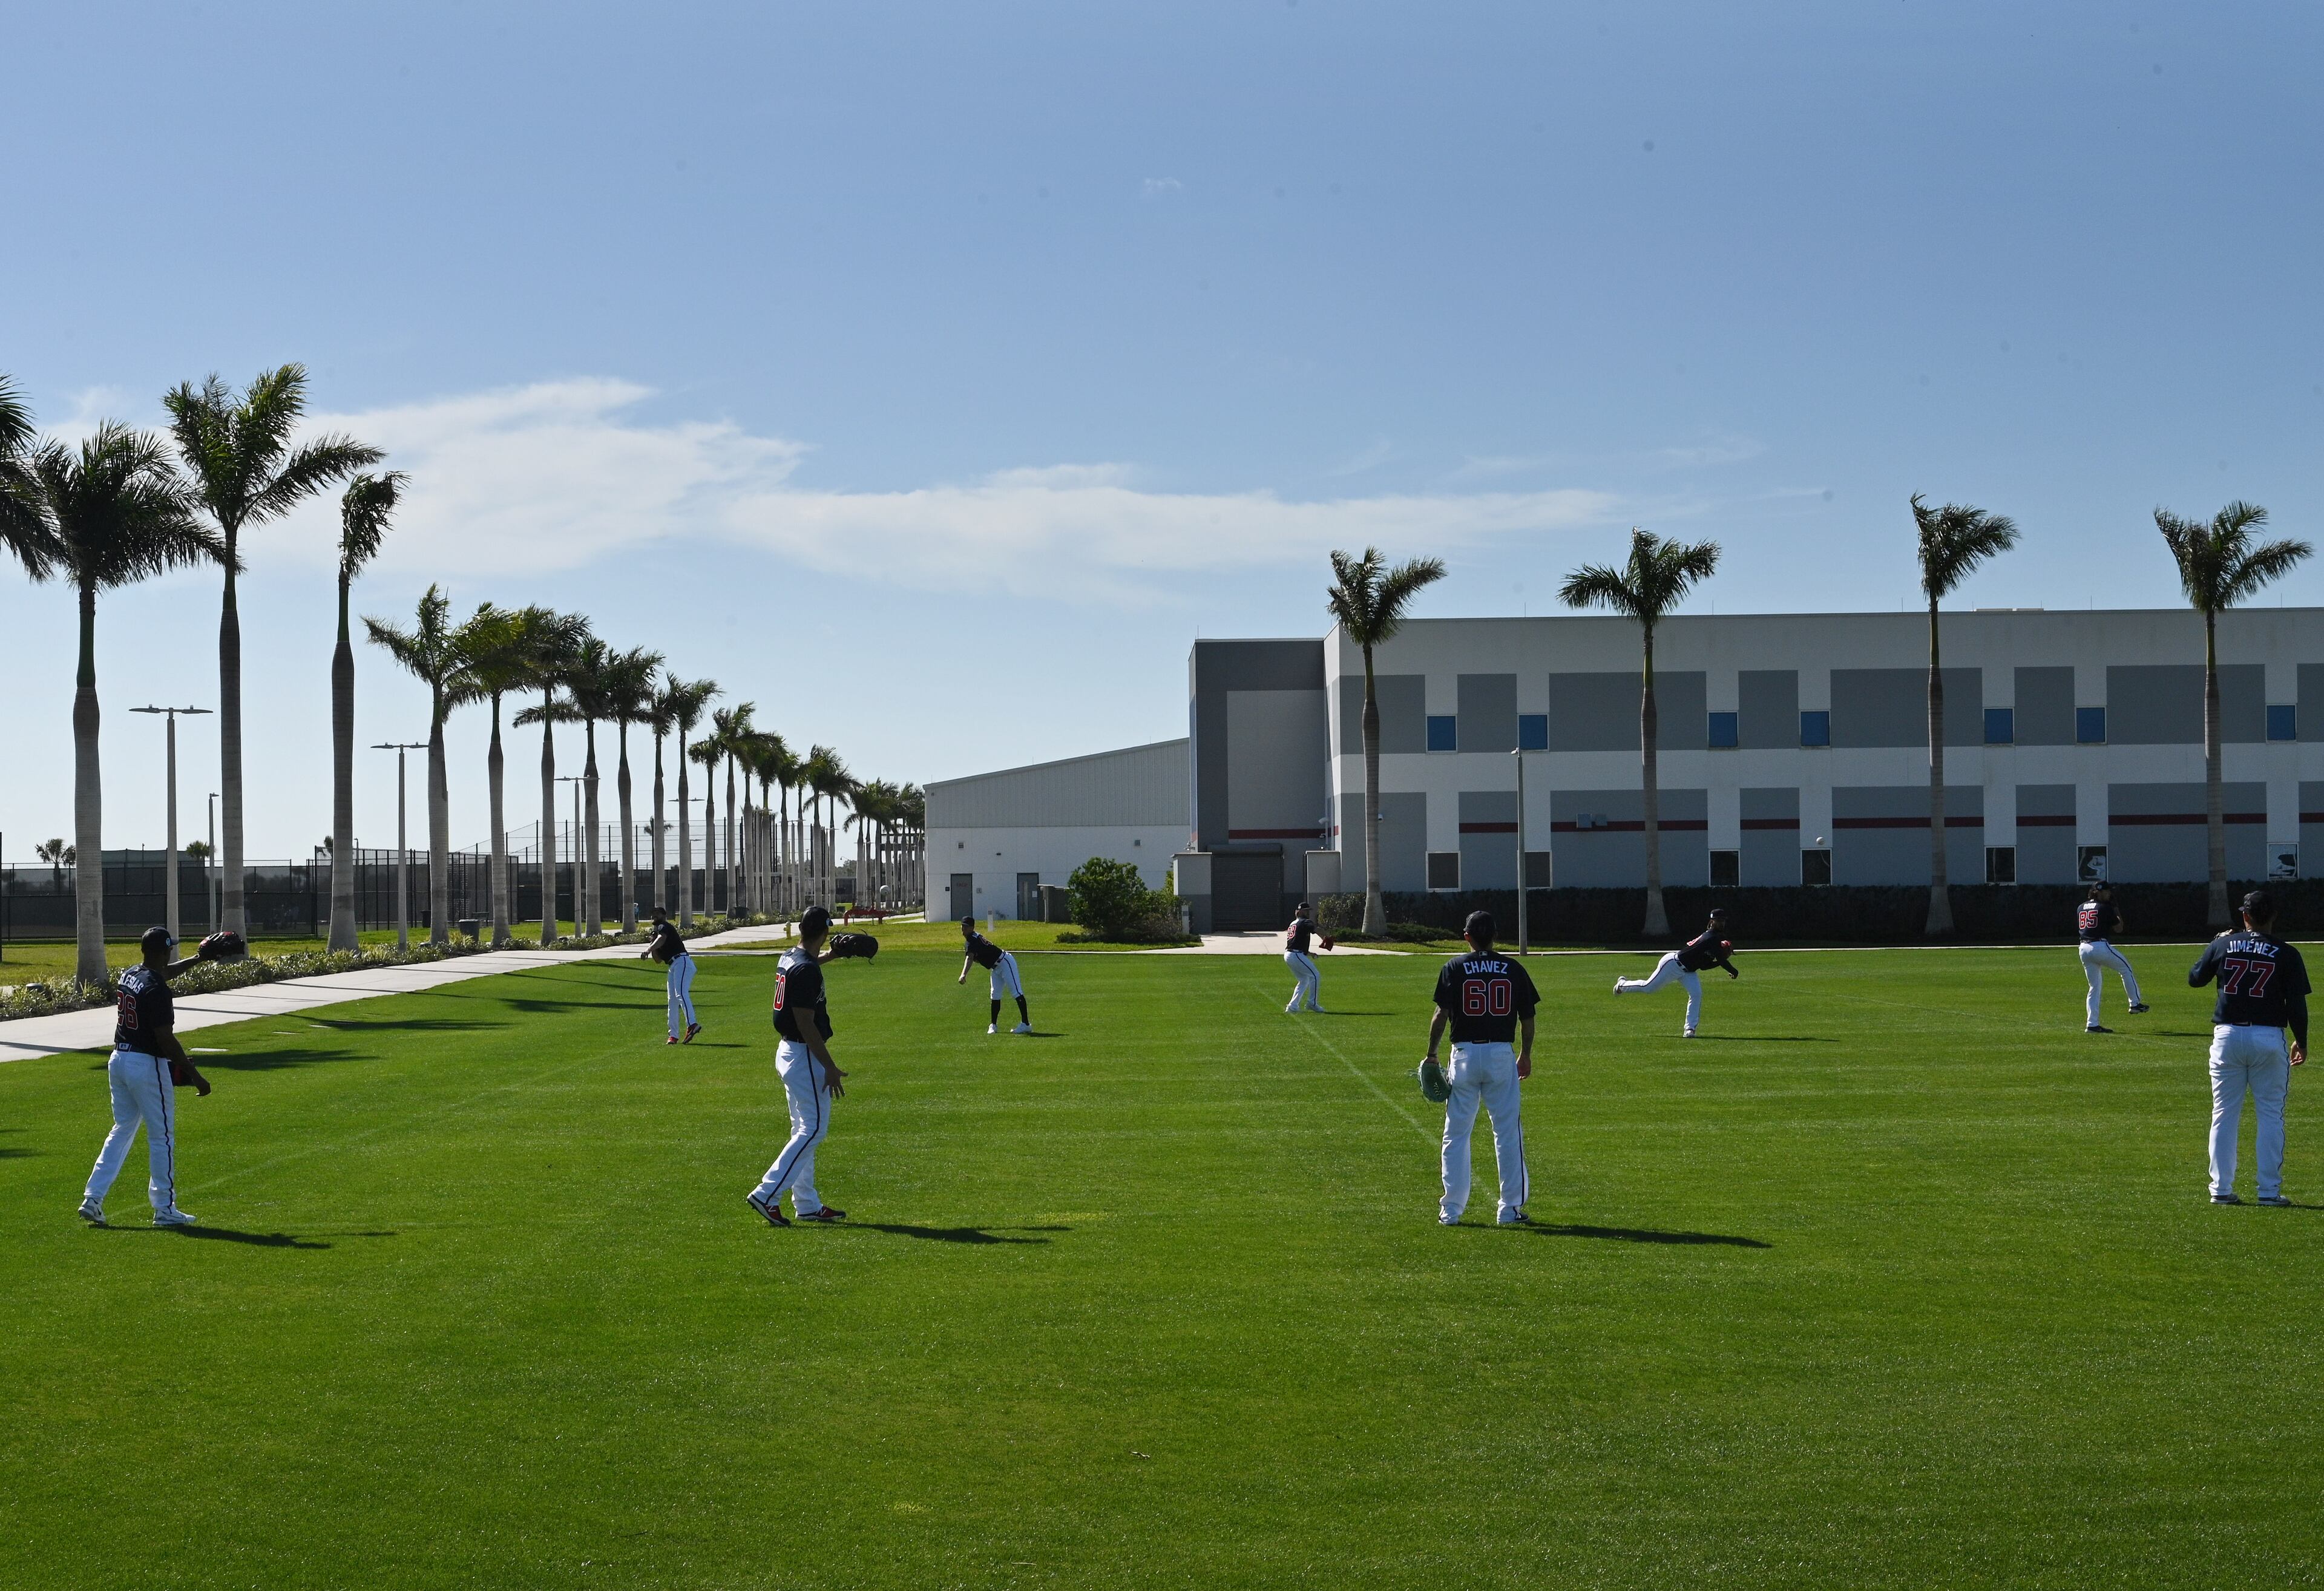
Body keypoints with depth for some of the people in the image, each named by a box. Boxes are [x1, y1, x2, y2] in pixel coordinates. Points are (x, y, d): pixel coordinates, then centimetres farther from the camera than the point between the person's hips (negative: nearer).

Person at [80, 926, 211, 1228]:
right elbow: (165, 1038, -21)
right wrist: (195, 1075, -18)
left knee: (122, 1130, 17)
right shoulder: (156, 989, -19)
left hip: (118, 1061, 8)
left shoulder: (128, 975, 7)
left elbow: (165, 972, 30)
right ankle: (165, 1209, 6)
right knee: (162, 1137, 2)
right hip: (147, 1065, -8)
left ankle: (93, 1197, 9)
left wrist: (200, 958, 35)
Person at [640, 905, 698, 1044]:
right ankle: (673, 1035, 11)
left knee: (681, 994, -27)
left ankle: (692, 1025, -43)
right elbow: (658, 959, 28)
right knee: (672, 1001, 8)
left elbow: (662, 939, -24)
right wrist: (652, 946, 12)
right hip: (673, 967, 11)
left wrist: (649, 949, -41)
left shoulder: (665, 927, 1)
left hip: (682, 962, -11)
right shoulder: (657, 932, 29)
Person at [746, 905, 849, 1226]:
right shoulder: (807, 970, -22)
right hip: (805, 1056, -10)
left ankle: (808, 1205, 18)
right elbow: (805, 1023, -24)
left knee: (804, 1130, 14)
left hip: (787, 1052, 10)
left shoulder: (788, 958, 7)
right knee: (814, 1128, -5)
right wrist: (830, 1068, -22)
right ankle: (767, 1194, -10)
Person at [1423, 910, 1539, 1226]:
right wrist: (1526, 1054, 20)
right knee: (1508, 1134, 7)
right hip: (1502, 1056, 1)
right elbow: (1527, 1018, 6)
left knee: (1456, 1134, 6)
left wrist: (1431, 1054, 1)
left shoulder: (1455, 968, -2)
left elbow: (1441, 1014, -7)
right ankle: (1511, 1209, 8)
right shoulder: (1513, 969, 3)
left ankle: (1451, 1210, 6)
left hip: (1464, 1055, -1)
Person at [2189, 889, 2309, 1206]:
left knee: (2224, 1114, 7)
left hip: (2227, 1037, 2)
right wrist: (2301, 1042, 7)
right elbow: (2297, 1004, -5)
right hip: (2269, 1038, -2)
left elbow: (2194, 978, 13)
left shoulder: (2222, 945, 1)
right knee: (2271, 1115, 6)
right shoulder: (2286, 954, -4)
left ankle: (2221, 1189, 5)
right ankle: (2269, 1190, 3)